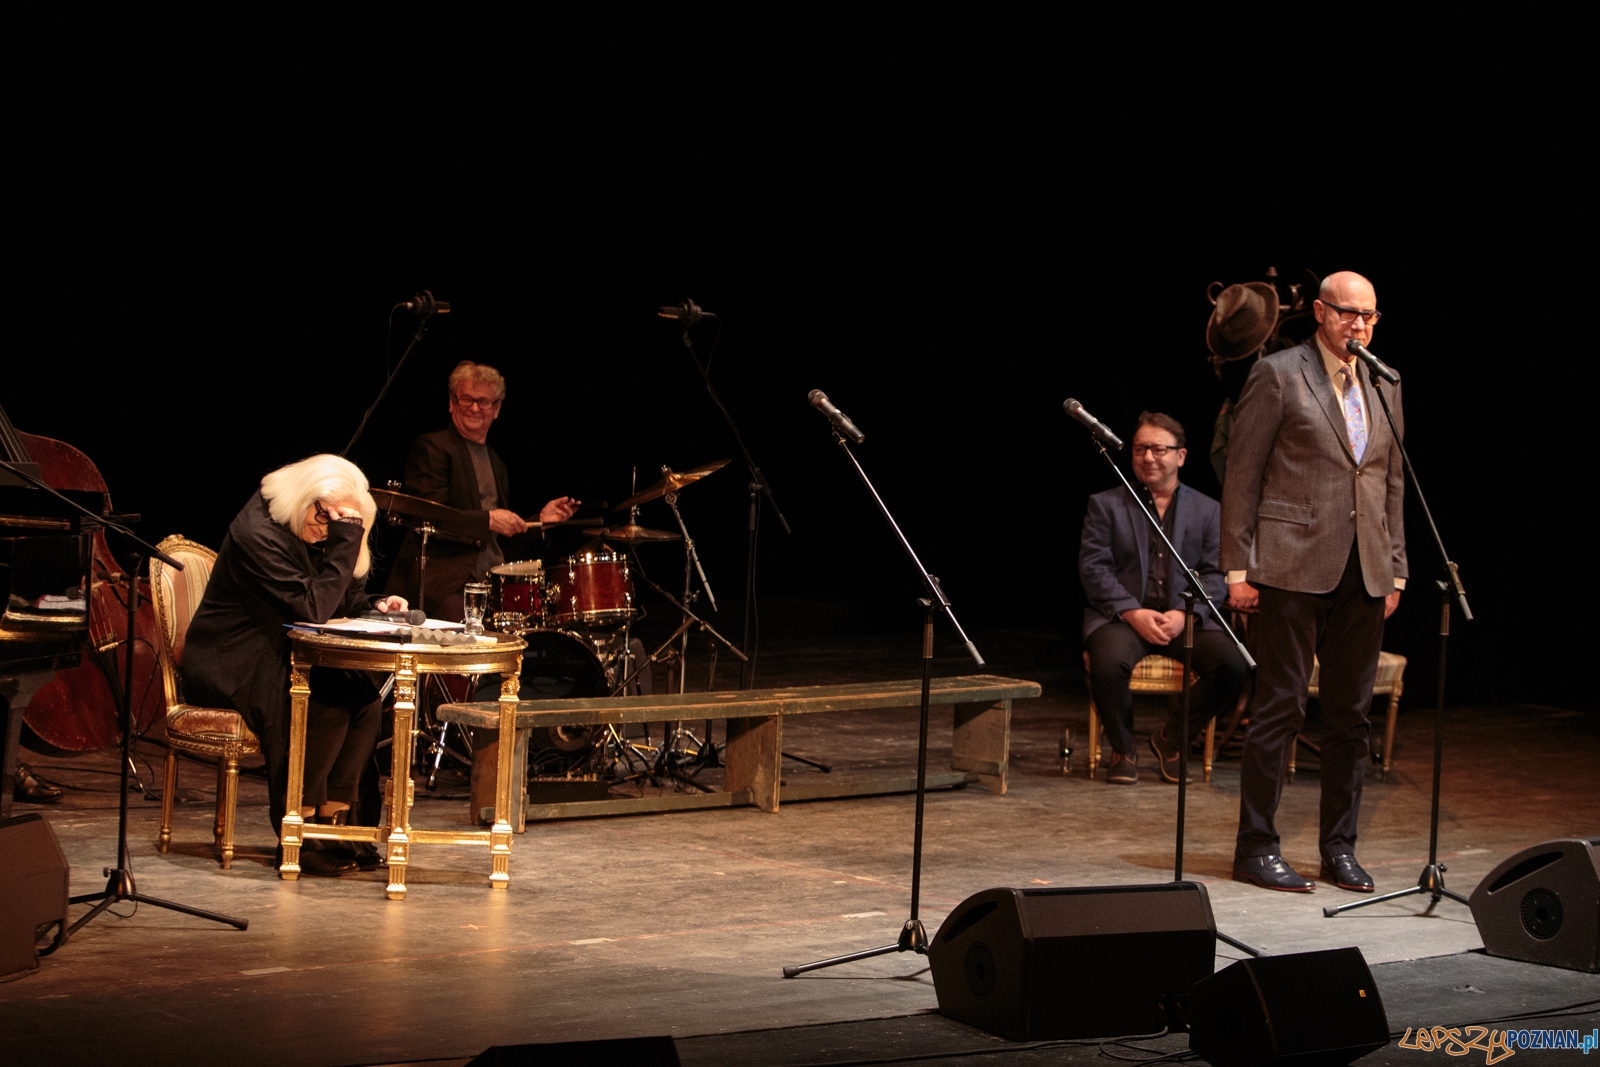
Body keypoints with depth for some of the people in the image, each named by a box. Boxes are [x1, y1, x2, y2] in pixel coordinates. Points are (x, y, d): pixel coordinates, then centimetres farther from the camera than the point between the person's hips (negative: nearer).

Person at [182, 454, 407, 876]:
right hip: (229, 666, -9)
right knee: (328, 706, -29)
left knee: (366, 699, -15)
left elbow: (343, 599, 13)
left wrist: (376, 605, -9)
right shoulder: (258, 533, -20)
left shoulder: (315, 535, 8)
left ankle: (332, 821, -12)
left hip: (281, 658, 9)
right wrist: (343, 543, -26)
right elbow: (312, 608, -25)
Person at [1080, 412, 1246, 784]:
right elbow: (1093, 568, -1)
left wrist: (1185, 614, -15)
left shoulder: (1207, 510, 13)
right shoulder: (1105, 504, 9)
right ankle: (1123, 750, -7)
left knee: (1231, 665, -26)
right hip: (1121, 615, -2)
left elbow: (1216, 574, 4)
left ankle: (1171, 738, 0)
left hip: (1186, 618, 2)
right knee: (1109, 661, -36)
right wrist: (1133, 613, -15)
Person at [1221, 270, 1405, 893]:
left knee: (1351, 713, 8)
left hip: (1363, 574, 6)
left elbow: (1392, 485, 19)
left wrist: (1395, 570, 13)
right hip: (1293, 567, -5)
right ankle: (1256, 847, 4)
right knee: (1280, 707, -4)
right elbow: (1242, 475, -4)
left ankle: (1339, 847, 17)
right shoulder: (1278, 375, -3)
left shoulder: (1383, 387, 14)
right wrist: (1238, 567, -8)